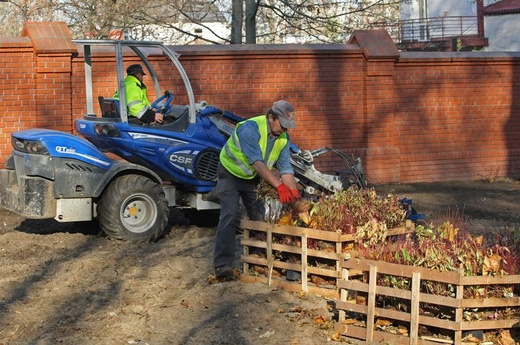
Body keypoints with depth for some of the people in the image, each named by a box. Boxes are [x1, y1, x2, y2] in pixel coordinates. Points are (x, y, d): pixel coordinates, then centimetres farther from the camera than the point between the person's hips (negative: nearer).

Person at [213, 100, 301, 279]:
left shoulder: (283, 138, -10)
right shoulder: (250, 128, -32)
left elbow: (285, 168, -12)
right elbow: (257, 162, -39)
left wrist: (295, 195, -25)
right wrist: (279, 185, -46)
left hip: (253, 178, 7)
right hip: (230, 174, -7)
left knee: (260, 217, 3)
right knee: (229, 216, -16)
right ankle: (223, 264, -20)